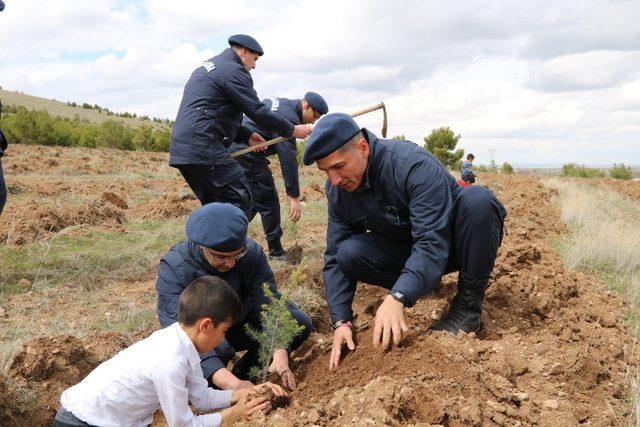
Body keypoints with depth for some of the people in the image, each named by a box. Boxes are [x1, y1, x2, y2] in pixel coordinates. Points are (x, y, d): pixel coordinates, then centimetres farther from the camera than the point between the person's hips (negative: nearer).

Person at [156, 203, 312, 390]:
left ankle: (244, 370, 0)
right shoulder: (172, 268, -32)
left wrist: (279, 357, -43)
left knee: (300, 323, -16)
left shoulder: (251, 252, -22)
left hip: (242, 322, 4)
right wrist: (231, 384, -52)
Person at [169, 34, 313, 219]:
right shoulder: (233, 70, -6)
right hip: (204, 150, -10)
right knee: (241, 203, -6)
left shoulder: (207, 66, 25)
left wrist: (247, 135, 18)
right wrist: (292, 130, 2)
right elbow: (259, 112, -9)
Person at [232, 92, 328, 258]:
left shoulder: (279, 102, 14)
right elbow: (288, 159, -20)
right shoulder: (288, 118, -16)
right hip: (249, 156, -10)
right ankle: (276, 251, 6)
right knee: (269, 203, -1)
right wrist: (294, 197, -18)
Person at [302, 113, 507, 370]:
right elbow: (335, 259, -7)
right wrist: (341, 321, -18)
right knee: (349, 253, -22)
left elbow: (433, 243, -38)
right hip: (407, 249, 4)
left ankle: (468, 306, -21)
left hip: (461, 241, -4)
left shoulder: (414, 165, -30)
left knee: (477, 198, -36)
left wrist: (396, 298, -50)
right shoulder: (337, 190, -11)